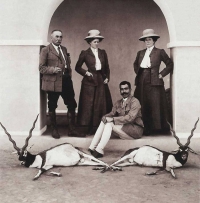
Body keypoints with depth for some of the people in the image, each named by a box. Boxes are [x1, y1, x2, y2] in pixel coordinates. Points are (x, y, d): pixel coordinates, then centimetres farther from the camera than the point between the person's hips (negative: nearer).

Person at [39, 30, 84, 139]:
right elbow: (41, 67, -6)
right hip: (53, 82, -5)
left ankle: (72, 129, 15)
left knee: (72, 105, 4)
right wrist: (53, 69, -20)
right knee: (52, 106, 5)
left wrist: (69, 74, 8)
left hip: (66, 81, 6)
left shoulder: (64, 49, 17)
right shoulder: (46, 50, -2)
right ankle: (54, 130, 21)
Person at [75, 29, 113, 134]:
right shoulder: (85, 53, 1)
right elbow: (77, 67, 5)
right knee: (89, 105, -2)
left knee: (101, 104, 3)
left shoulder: (103, 52, 10)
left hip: (101, 81, 3)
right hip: (89, 81, -3)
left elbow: (107, 67, 15)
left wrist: (107, 78, 4)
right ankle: (90, 128, 5)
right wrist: (86, 72, -9)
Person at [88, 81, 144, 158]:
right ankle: (92, 148, -17)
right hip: (123, 127, 7)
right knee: (104, 121, -11)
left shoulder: (134, 101, -9)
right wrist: (105, 117, -14)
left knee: (109, 124, -23)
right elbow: (112, 113, 11)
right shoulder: (118, 103, 16)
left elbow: (130, 118, -21)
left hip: (135, 129, -7)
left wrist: (112, 119, -24)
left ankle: (99, 150, -26)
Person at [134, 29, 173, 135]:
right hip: (142, 82, 4)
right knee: (143, 106, 3)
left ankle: (157, 127, 4)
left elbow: (170, 64, 3)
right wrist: (138, 73, 15)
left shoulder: (160, 52, 3)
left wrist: (161, 74, -4)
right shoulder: (140, 53, 16)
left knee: (155, 105, -4)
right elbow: (135, 64, 31)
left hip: (154, 82, -4)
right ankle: (146, 128, 8)